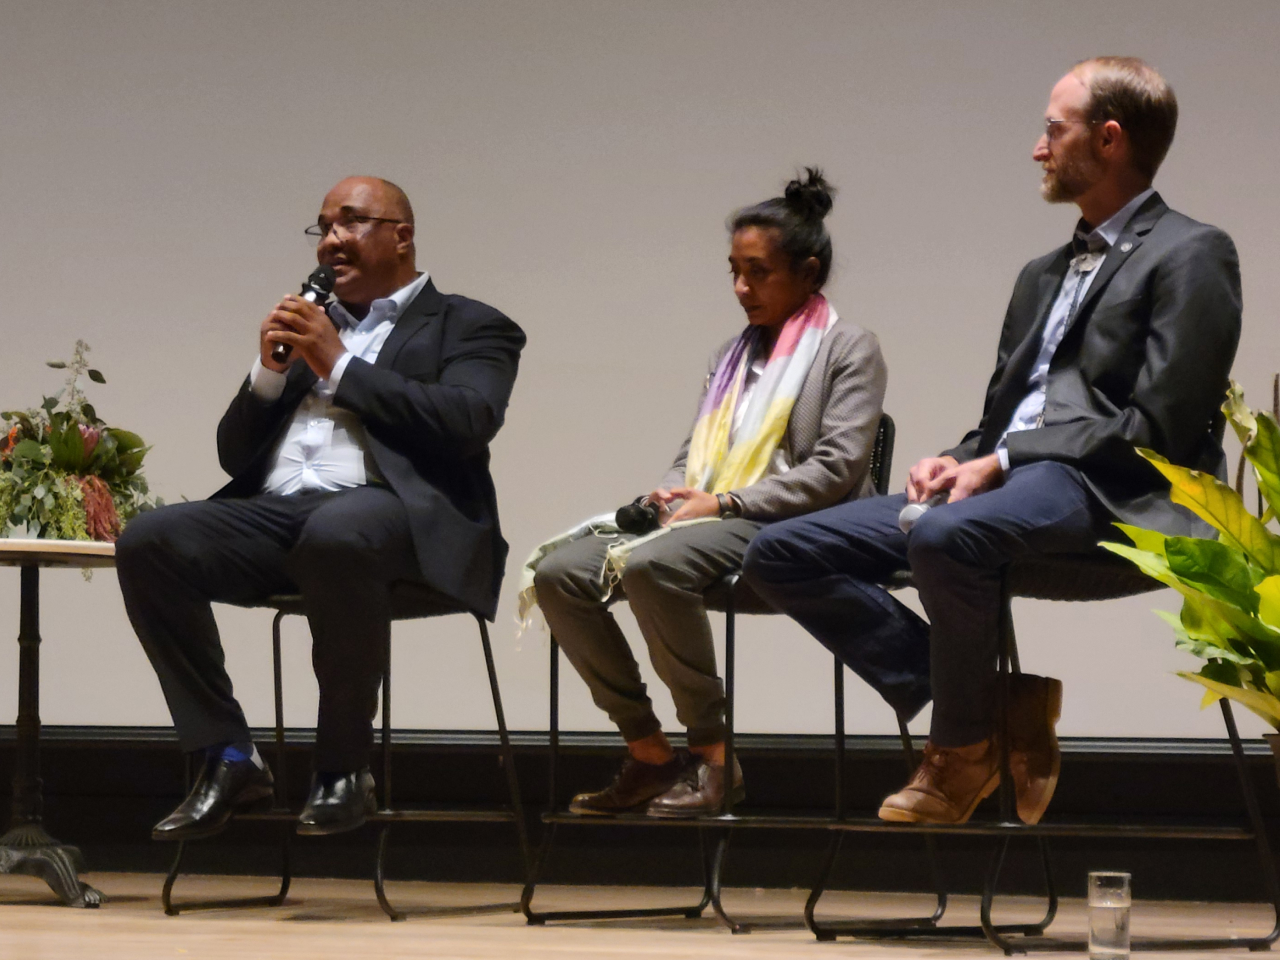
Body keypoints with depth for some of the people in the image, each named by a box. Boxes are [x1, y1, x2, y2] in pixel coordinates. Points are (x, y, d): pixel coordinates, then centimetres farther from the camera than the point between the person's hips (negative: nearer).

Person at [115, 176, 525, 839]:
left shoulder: (469, 327, 15)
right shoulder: (308, 329, 30)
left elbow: (466, 422, -7)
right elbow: (235, 456, 26)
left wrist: (338, 366, -3)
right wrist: (269, 373, 7)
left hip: (388, 506, -5)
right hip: (274, 512, 5)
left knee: (335, 536, -41)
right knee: (147, 542, -22)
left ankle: (344, 768, -25)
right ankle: (227, 761, -17)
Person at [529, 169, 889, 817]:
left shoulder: (850, 350, 3)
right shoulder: (734, 354, 26)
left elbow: (835, 469, -10)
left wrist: (725, 503, -14)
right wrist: (670, 494, 0)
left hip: (785, 528, -8)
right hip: (702, 520, 8)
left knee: (651, 565, -37)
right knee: (559, 572, -14)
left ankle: (712, 756, -24)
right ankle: (648, 752, -11)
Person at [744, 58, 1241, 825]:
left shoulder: (1190, 255, 0)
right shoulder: (1045, 273, 27)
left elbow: (1160, 427, -11)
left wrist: (1003, 461, -14)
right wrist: (961, 462, 1)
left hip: (1109, 495, -9)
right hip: (1008, 483, 9)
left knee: (946, 539, -40)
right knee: (781, 555, -5)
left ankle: (966, 747, -15)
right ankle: (995, 700, -8)